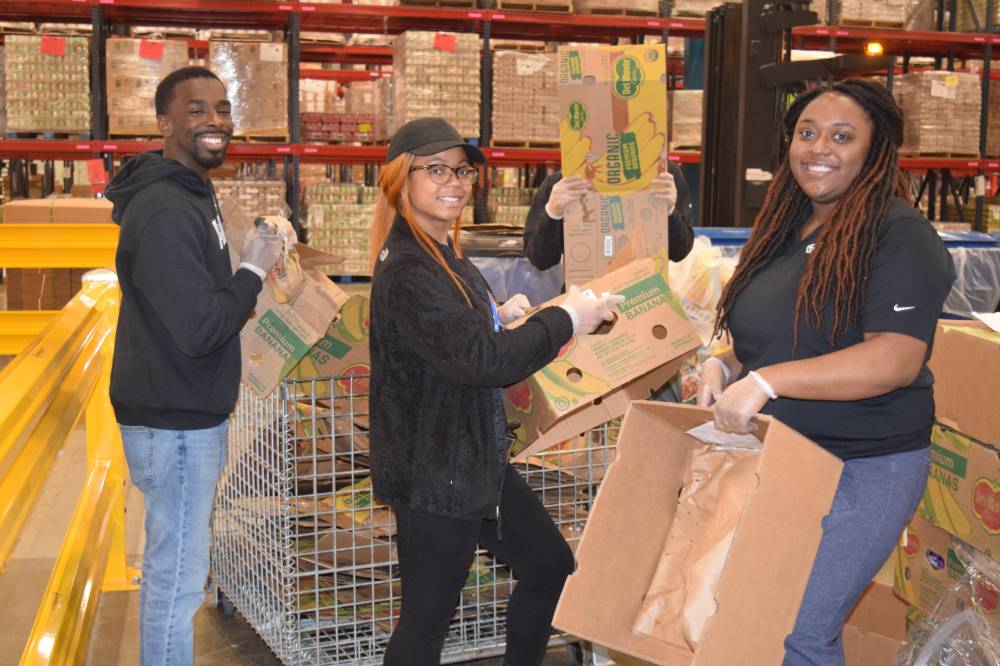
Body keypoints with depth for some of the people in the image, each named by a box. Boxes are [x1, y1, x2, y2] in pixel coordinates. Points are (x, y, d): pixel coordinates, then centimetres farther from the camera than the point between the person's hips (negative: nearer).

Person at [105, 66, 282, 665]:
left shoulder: (191, 195, 11)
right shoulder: (164, 211, -22)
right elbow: (198, 329, -27)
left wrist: (244, 291, 3)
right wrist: (253, 271, -14)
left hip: (189, 415, 10)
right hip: (175, 424, -10)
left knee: (173, 567, 21)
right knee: (178, 577, 0)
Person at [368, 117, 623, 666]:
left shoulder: (442, 254, 10)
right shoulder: (406, 270, -22)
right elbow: (479, 361, -29)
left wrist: (498, 317, 4)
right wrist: (564, 320, -20)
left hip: (477, 458, 10)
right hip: (433, 475, -10)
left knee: (551, 566, 20)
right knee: (427, 618, 2)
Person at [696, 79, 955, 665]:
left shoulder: (900, 235, -13)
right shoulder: (785, 231, 10)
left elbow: (896, 360, -25)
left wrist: (765, 381, -29)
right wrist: (725, 367, 0)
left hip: (862, 469, -7)